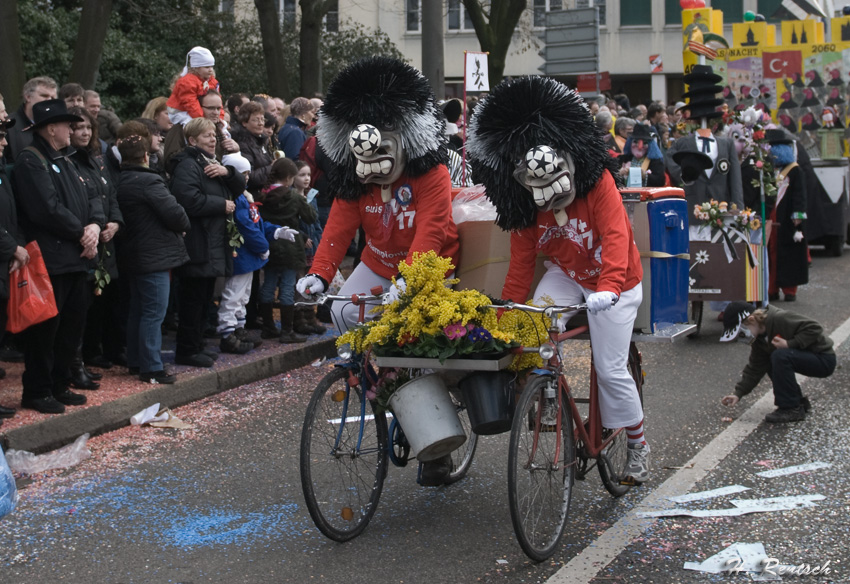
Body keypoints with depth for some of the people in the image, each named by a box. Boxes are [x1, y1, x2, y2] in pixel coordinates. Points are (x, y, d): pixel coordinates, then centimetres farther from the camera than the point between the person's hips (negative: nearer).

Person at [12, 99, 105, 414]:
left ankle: (58, 385, 25)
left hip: (77, 259, 9)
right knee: (45, 329, -3)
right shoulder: (30, 161, -11)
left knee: (72, 326, 14)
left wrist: (95, 225, -6)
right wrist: (81, 234, -12)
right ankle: (37, 392, 7)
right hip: (51, 260, -9)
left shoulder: (65, 160, 19)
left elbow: (91, 197, 14)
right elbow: (48, 209, -21)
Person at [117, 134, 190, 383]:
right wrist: (185, 225, 3)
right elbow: (174, 214, -20)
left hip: (132, 256, 9)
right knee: (154, 313, -6)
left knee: (138, 311, 16)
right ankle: (151, 368, -6)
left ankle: (135, 362, 23)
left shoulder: (120, 182, 8)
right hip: (154, 255, -9)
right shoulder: (149, 182, -17)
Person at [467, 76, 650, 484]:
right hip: (564, 275, 4)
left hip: (613, 285, -4)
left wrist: (608, 288, -50)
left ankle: (638, 445, 17)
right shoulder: (525, 206, -13)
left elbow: (615, 236, -35)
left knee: (611, 371, -4)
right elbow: (521, 263, -8)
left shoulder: (598, 182, -26)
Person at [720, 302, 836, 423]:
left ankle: (792, 409, -16)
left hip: (824, 360, -9)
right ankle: (799, 401, 15)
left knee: (780, 356, -27)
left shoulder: (780, 319, -24)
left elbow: (814, 328, -25)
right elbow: (755, 368, 6)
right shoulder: (759, 339, 3)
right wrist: (738, 393, 0)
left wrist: (789, 344, -27)